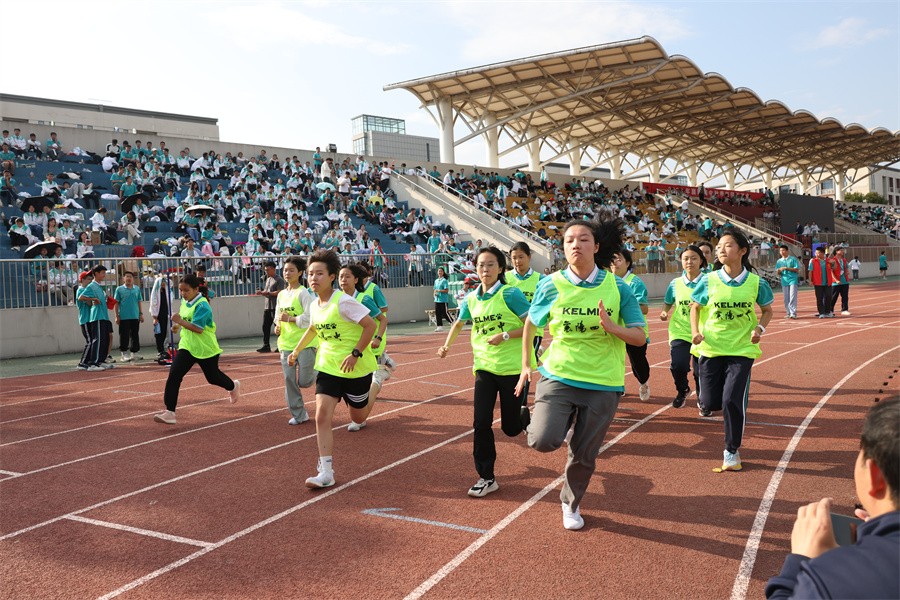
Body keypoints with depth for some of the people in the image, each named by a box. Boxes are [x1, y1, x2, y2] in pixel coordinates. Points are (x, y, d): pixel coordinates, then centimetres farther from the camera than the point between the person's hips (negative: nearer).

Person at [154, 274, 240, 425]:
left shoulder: (202, 306, -20)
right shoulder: (184, 302, 4)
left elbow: (198, 328, -30)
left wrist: (180, 322, -31)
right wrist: (178, 326, 9)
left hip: (206, 349, -6)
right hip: (187, 347, 6)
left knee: (213, 377, 14)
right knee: (174, 375, -13)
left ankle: (234, 387, 48)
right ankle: (169, 412, -13)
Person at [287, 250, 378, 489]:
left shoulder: (343, 301, -21)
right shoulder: (314, 305, 1)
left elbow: (370, 325, -20)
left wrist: (355, 354, -24)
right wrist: (296, 351, 22)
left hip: (356, 368, -5)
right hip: (328, 367, 5)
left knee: (358, 417, 13)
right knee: (322, 416, -10)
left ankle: (376, 382, 44)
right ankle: (326, 471, -7)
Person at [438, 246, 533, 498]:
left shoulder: (510, 293, -11)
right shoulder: (471, 298, 5)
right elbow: (459, 323, 23)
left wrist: (506, 335, -21)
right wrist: (447, 345, 8)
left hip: (511, 367, -4)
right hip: (484, 366, 4)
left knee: (511, 428, 4)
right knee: (481, 422, -5)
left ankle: (525, 416, 41)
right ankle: (486, 477, 9)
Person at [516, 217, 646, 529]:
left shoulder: (617, 287, -6)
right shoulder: (551, 285, -6)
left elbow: (639, 337, -4)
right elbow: (531, 323, 12)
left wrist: (610, 326, -23)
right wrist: (526, 364, 11)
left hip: (603, 383, 1)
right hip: (559, 375, 0)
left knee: (584, 456, 9)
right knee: (543, 441, -21)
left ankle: (571, 504, 39)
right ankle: (551, 422, 17)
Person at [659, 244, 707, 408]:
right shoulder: (675, 284, 5)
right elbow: (667, 303, 19)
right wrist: (664, 312, -2)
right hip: (679, 331, 1)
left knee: (700, 371, 0)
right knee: (678, 366, -16)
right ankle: (682, 391, 17)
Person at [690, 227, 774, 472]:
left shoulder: (756, 282, -5)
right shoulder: (709, 280, -5)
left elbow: (767, 310, 11)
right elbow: (695, 306, 9)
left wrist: (760, 328, -9)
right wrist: (695, 331, -7)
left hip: (742, 350, -1)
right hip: (710, 349, 1)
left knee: (733, 401, -10)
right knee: (711, 402, 4)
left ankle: (731, 452, 9)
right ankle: (704, 401, 45)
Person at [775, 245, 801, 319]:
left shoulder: (793, 259, 1)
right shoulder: (779, 261, 13)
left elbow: (797, 269, -6)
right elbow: (778, 273, 15)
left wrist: (786, 268, -14)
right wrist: (779, 270, -9)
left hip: (793, 280, -4)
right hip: (784, 280, 4)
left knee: (792, 297, -11)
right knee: (786, 298, 4)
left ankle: (793, 313, -13)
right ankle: (788, 313, 10)